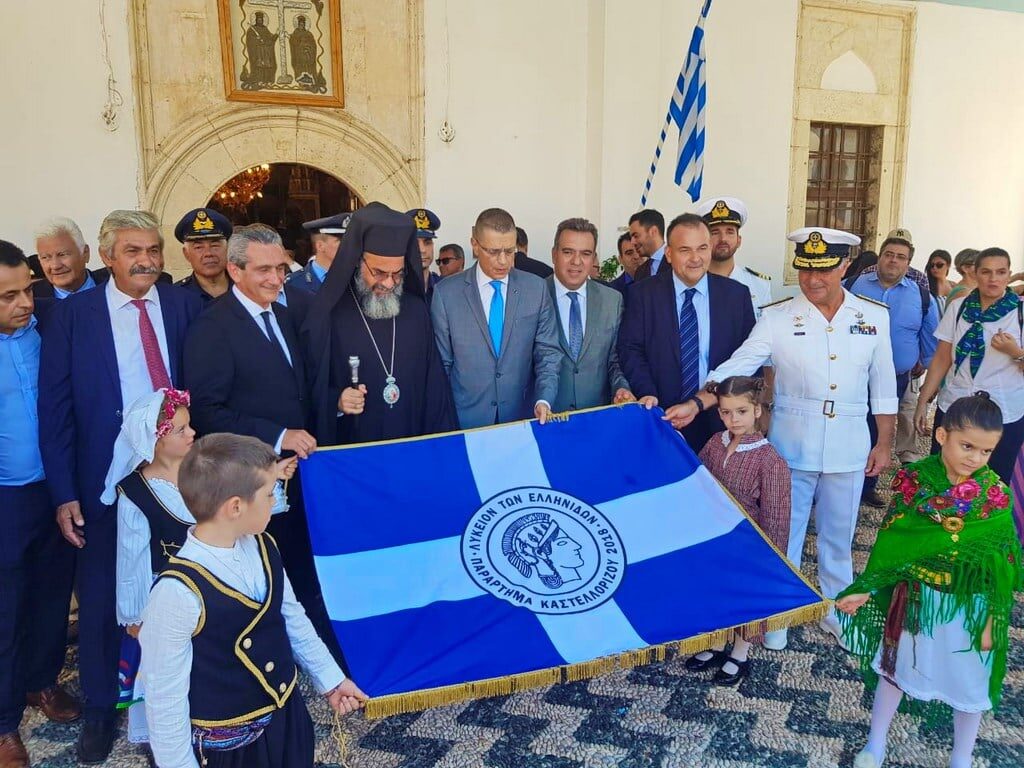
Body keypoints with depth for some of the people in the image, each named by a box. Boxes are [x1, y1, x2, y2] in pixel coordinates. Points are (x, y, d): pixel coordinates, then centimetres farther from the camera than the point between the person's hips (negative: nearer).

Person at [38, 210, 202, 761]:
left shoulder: (185, 305, 1)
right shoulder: (72, 316, -3)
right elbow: (54, 410, -4)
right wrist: (65, 494, -8)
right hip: (106, 481, -1)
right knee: (101, 597, 13)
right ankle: (100, 707, 34)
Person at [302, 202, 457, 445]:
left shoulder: (417, 311, 0)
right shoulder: (328, 314, -10)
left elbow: (434, 381, 4)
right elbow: (310, 387, -3)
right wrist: (335, 402, -22)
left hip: (415, 445, 3)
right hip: (353, 450, -3)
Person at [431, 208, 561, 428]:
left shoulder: (536, 289, 0)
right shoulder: (446, 293, -4)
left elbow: (548, 352, 0)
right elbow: (441, 363, 0)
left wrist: (544, 400, -14)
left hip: (523, 418, 1)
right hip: (465, 420, -1)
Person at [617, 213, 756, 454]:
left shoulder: (737, 294, 2)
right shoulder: (643, 293, -1)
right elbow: (631, 350, -4)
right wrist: (647, 394, -19)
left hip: (719, 420, 2)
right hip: (661, 417, -1)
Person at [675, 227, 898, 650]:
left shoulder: (873, 317, 1)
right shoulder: (777, 317, -7)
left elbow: (883, 385, 6)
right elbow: (738, 365, -14)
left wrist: (884, 443, 6)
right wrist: (698, 402, -27)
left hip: (849, 447, 2)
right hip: (791, 444, -2)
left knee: (839, 536, 16)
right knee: (784, 533, 10)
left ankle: (836, 610, 36)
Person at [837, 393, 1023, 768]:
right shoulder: (913, 480, -14)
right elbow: (890, 541, -7)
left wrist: (992, 618, -5)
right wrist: (866, 588, -7)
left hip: (969, 606, 0)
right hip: (915, 597, 0)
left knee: (970, 681, 17)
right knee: (895, 667, 16)